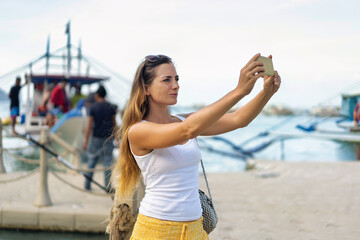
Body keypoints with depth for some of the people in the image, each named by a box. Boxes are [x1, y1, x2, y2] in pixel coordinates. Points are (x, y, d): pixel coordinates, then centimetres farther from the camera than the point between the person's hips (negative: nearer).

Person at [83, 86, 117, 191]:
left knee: (91, 161, 11)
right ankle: (108, 186, 0)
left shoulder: (93, 107, -4)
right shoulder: (111, 107, 1)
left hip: (96, 138, -1)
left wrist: (85, 140, -3)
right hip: (108, 138, 1)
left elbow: (89, 125, -6)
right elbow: (114, 123, 5)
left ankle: (87, 185, 16)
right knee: (107, 162, 3)